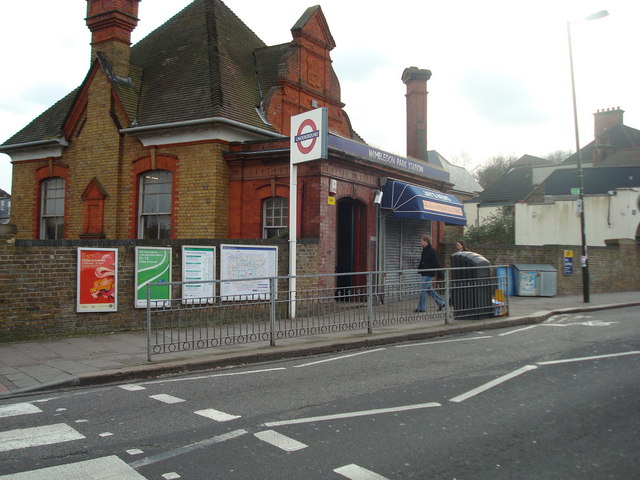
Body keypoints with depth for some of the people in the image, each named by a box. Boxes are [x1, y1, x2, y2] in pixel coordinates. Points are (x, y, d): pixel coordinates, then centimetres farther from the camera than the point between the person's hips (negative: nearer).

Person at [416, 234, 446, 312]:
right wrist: (419, 270, 14)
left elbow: (436, 263, -16)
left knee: (423, 290, -7)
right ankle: (440, 303, 24)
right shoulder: (424, 250, 13)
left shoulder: (432, 251, -15)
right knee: (429, 290, 14)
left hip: (429, 274, -9)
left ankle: (421, 308, -1)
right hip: (424, 273, 9)